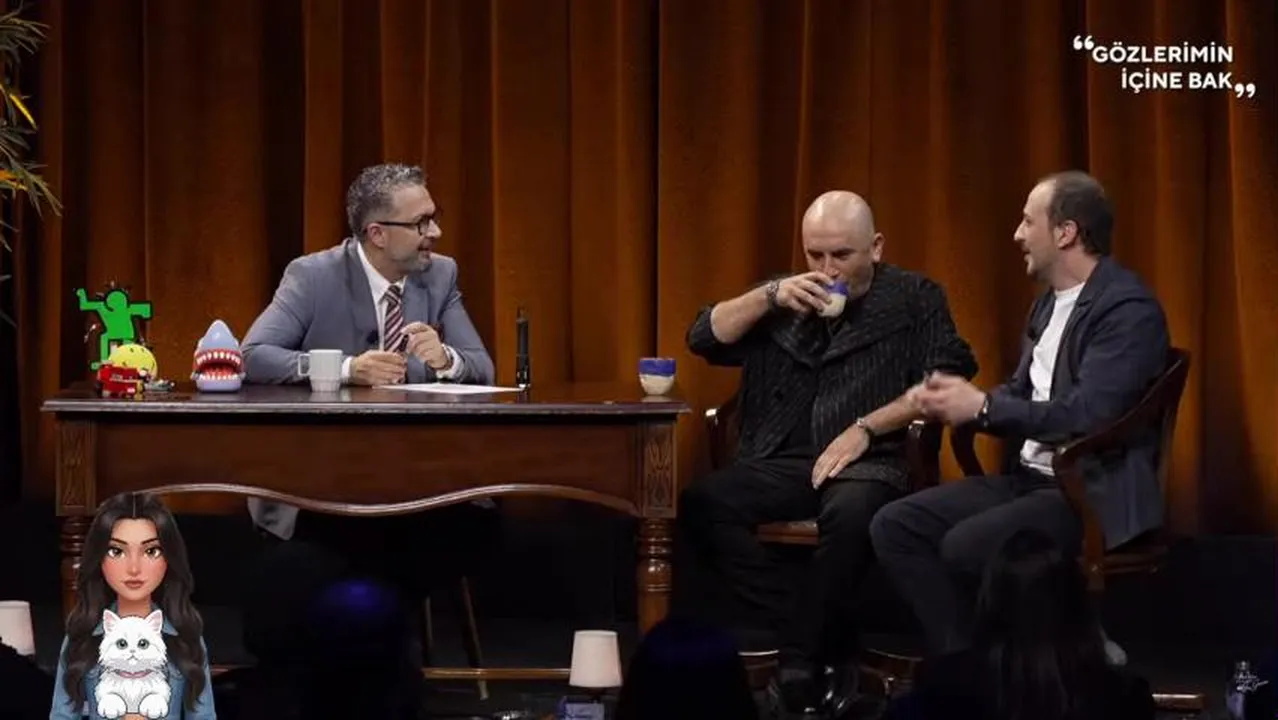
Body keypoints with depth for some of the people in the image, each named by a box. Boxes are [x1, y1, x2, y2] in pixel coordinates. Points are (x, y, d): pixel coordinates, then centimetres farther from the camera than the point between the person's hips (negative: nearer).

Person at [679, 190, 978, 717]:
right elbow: (704, 338, 11)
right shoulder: (784, 299, 18)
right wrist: (769, 297, -4)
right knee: (701, 504, -25)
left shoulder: (914, 299, 8)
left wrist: (865, 427, -13)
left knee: (852, 511, -39)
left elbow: (948, 376, -5)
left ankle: (803, 654, -19)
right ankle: (824, 642, -21)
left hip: (868, 462, -4)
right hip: (781, 461, 4)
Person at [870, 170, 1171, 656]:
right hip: (1032, 477, 9)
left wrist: (983, 407, -19)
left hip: (1095, 493, -9)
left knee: (965, 545, -30)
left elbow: (1087, 414, -26)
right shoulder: (1051, 301, 15)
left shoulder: (1128, 308, -16)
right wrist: (961, 400, -1)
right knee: (895, 525, -6)